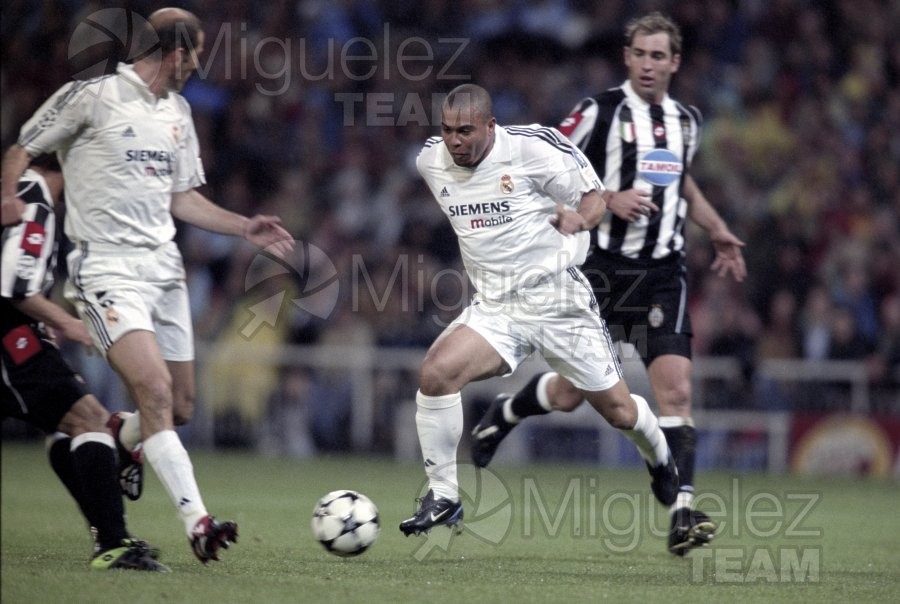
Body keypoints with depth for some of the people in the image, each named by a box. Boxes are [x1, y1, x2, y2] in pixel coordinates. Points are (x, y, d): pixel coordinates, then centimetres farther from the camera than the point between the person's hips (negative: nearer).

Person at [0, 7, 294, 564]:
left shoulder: (178, 111, 16)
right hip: (107, 268, -7)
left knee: (180, 407, 6)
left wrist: (247, 227, 10)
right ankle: (197, 521, -25)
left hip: (164, 266, 7)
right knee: (155, 388, -21)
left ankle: (115, 439, 38)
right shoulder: (91, 96, -6)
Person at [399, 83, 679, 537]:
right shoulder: (431, 162, -1)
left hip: (558, 300, -3)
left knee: (618, 411, 8)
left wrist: (579, 217, -25)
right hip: (494, 308, 3)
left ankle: (659, 458, 45)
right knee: (435, 372, -24)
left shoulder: (533, 148, -15)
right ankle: (443, 498, -13)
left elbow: (596, 195, -5)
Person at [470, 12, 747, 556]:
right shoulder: (601, 112, -7)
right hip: (603, 268, -3)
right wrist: (609, 198, -18)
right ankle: (505, 413, 38)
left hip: (663, 274, 3)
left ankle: (683, 516, -15)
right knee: (570, 395, 5)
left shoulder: (687, 121, 12)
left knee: (676, 392, -12)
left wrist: (718, 232, 23)